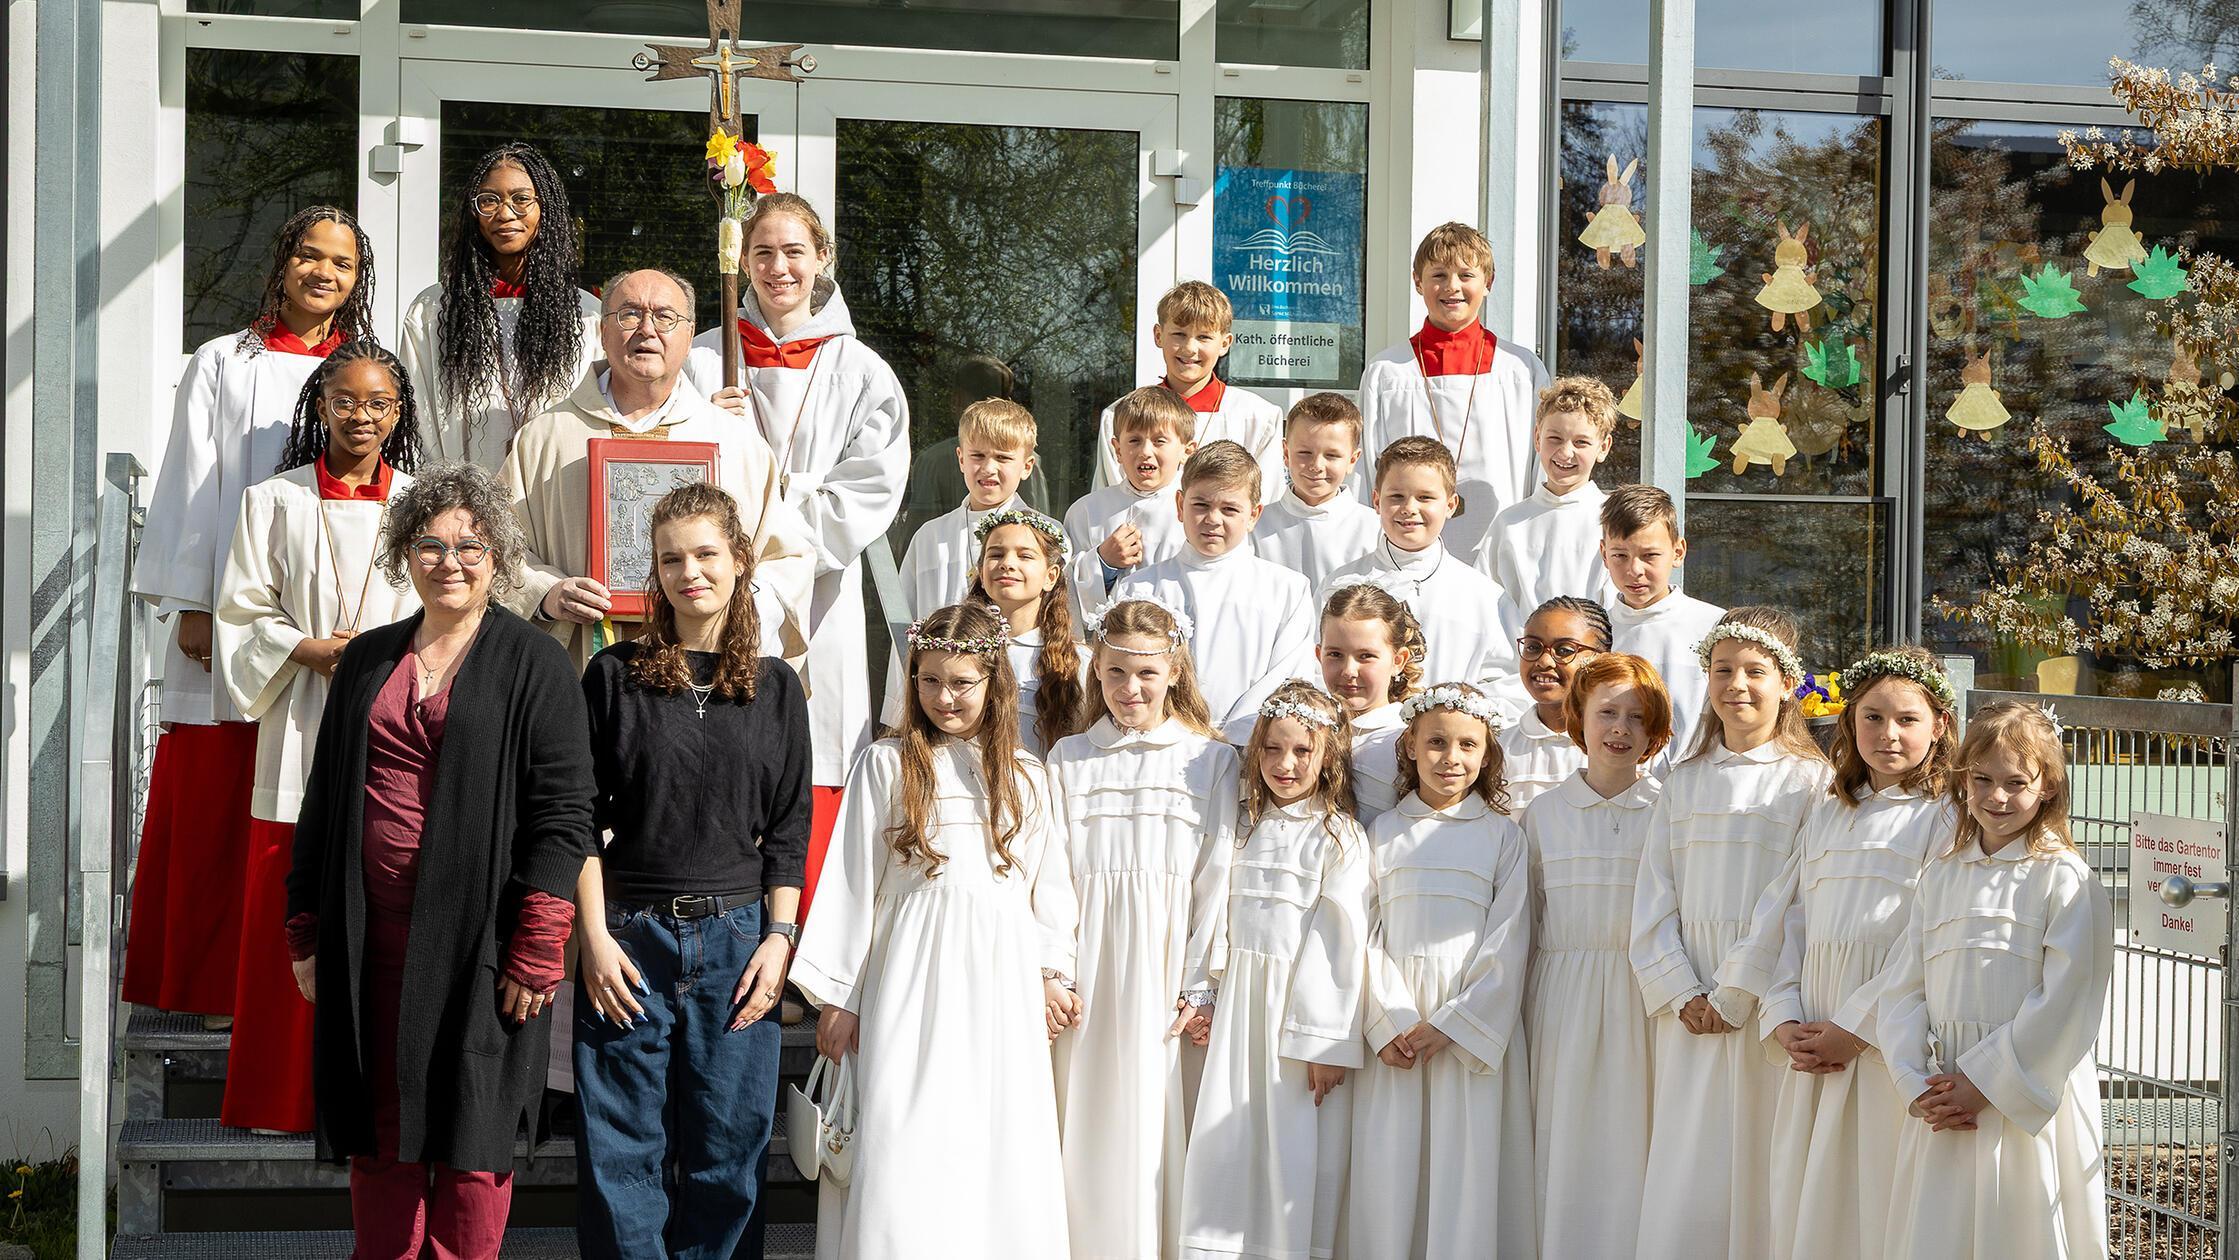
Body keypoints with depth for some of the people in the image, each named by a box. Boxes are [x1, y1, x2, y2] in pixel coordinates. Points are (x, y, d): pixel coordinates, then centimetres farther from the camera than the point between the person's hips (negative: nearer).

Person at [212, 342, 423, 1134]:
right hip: (301, 733, 0)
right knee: (290, 917, -1)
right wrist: (310, 650, -9)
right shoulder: (274, 503, 9)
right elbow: (245, 613, 6)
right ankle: (284, 1097, 8)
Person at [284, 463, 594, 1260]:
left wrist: (535, 952, -14)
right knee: (378, 1130, 9)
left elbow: (563, 813, -8)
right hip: (371, 939, 4)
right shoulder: (368, 661, 14)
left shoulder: (534, 665, -1)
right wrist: (307, 932, 12)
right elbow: (323, 803, 18)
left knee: (470, 1134, 1)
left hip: (475, 939, -4)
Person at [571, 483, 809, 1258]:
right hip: (630, 935, -1)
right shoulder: (615, 676, 3)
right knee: (622, 1151, 1)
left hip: (736, 937, 1)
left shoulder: (775, 688, 9)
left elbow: (790, 831, 8)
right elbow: (580, 820, 1)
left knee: (728, 1149, 4)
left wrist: (780, 937, -1)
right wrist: (595, 935, -6)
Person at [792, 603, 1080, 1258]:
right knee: (905, 1148, -6)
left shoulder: (1027, 778, 12)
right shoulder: (885, 765, 4)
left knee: (1001, 1148, 2)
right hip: (912, 977, -2)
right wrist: (836, 996, 1)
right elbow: (851, 882, 3)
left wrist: (1053, 975, 6)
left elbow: (1050, 884, 15)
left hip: (1002, 977, 2)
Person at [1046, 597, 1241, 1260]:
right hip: (1088, 960, 2)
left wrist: (1201, 984, -6)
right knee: (1088, 1121, 2)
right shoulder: (1068, 757, 10)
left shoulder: (1211, 758, 3)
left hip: (1164, 963, -2)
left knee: (1154, 1117, -1)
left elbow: (1217, 876, -1)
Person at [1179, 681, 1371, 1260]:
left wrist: (1328, 1043, -14)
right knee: (1224, 1143, 2)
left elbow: (1344, 941, -10)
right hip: (1240, 1005, 5)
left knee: (1294, 1157, -2)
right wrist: (1211, 1004, 9)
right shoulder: (1249, 826, 12)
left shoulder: (1339, 836, -6)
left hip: (1304, 1006, -5)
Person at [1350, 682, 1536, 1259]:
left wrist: (1450, 1023, -10)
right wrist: (1390, 1024, -9)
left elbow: (1507, 942, 0)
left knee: (1467, 1167, -4)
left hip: (1474, 1025, -1)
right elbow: (1366, 934, 4)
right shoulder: (1382, 833, 10)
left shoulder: (1502, 836, 6)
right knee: (1387, 1163, -2)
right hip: (1394, 1023, 1)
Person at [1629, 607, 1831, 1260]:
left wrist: (1734, 996, -13)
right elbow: (1653, 901, 8)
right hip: (1690, 1011, 4)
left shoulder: (1811, 782, 0)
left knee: (1759, 1167, -2)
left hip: (1769, 1006, -3)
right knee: (1684, 1175, 2)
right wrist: (1681, 994, -5)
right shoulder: (1684, 783, 13)